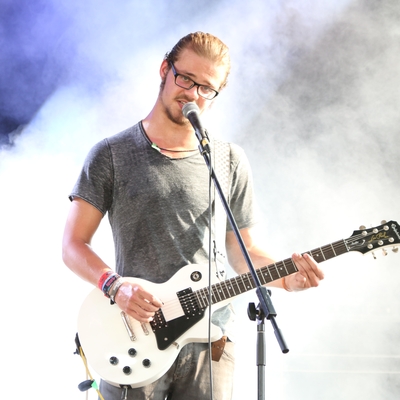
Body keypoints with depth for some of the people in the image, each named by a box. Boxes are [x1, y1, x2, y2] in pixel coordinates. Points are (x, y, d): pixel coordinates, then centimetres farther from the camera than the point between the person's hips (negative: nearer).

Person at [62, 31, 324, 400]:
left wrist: (285, 277, -8)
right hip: (133, 336, -1)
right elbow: (74, 244, 1)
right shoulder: (111, 155, 2)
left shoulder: (231, 162, 8)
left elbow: (245, 253, 12)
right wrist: (115, 285, -16)